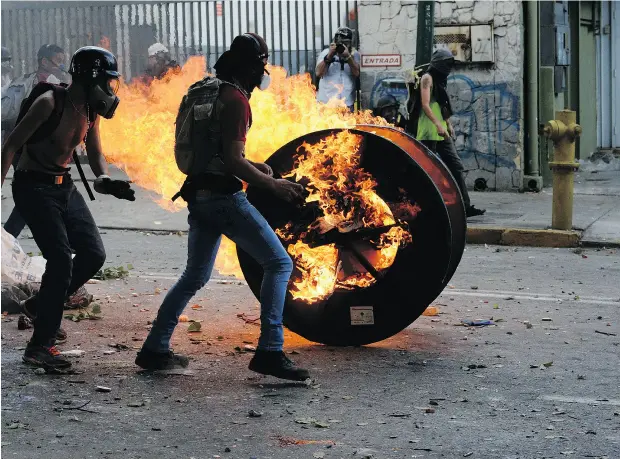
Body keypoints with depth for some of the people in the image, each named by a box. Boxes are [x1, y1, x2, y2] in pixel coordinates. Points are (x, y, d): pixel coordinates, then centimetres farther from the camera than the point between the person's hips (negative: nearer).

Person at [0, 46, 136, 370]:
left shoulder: (90, 111, 3)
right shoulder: (50, 102, -20)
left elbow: (95, 153, 14)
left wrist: (105, 181, -7)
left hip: (65, 187, 8)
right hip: (34, 186, -8)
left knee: (93, 255, 3)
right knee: (61, 259, -17)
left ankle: (41, 306, 24)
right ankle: (39, 346, -9)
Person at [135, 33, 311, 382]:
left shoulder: (203, 91, 15)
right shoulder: (236, 99, -13)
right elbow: (233, 160, -19)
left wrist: (251, 166, 20)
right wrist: (273, 185, -11)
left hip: (199, 196, 9)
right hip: (224, 196, -9)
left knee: (195, 276, 20)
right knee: (279, 263, -4)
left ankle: (155, 349, 21)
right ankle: (269, 351, -12)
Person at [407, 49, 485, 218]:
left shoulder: (440, 80, 20)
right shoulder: (427, 78, -7)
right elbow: (425, 105, -18)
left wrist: (448, 125, 18)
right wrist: (438, 125, -26)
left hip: (441, 132, 9)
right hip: (429, 132, -9)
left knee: (456, 166, 2)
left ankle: (465, 206, 0)